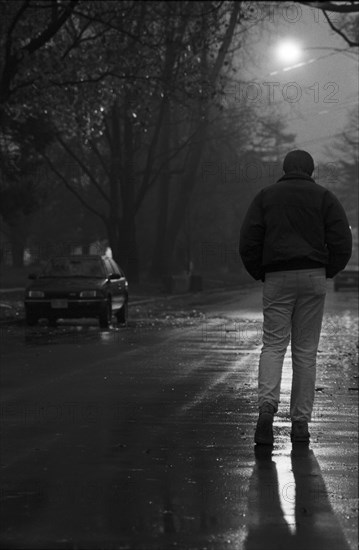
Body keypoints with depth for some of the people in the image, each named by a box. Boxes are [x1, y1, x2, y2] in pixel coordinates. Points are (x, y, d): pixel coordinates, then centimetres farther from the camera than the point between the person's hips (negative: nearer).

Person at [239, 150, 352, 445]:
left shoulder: (266, 196, 9)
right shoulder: (325, 197, 7)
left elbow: (248, 241, 3)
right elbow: (342, 242, -1)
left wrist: (259, 273, 14)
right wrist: (328, 272, 12)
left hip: (277, 277, 0)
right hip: (314, 277, 0)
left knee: (273, 345, 1)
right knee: (306, 351, 4)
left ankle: (267, 405, -25)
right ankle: (301, 422, 4)